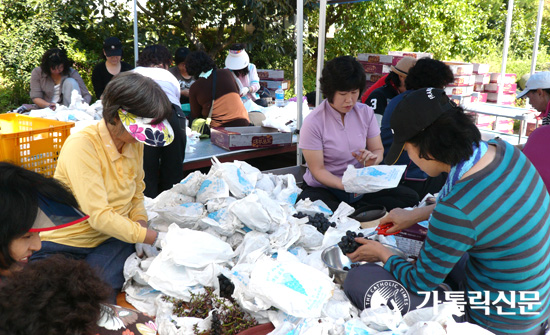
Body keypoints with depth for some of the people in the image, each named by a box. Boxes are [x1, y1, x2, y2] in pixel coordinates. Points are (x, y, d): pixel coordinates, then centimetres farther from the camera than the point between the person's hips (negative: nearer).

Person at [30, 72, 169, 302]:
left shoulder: (134, 142, 0)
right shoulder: (81, 146, -21)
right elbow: (99, 216, -26)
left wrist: (141, 228, -7)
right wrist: (154, 238, -25)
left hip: (110, 240, 5)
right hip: (62, 246, -4)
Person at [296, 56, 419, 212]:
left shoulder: (366, 113, 2)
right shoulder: (313, 123, -13)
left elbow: (378, 150, 8)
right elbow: (318, 170, -13)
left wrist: (371, 159, -18)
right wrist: (345, 185, -31)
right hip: (323, 188, -4)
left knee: (410, 197, -16)